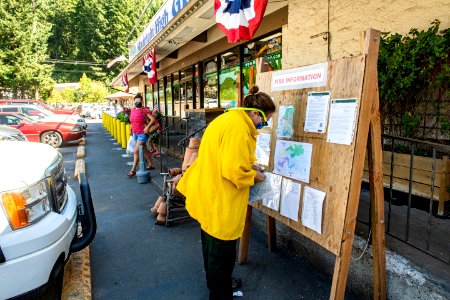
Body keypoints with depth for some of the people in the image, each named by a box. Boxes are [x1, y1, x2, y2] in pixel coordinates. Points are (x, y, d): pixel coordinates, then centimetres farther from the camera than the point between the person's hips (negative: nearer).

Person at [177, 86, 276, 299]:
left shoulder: (229, 119, 10)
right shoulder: (238, 127, -23)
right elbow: (234, 172, -28)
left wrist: (250, 166, 10)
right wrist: (255, 176, -9)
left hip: (209, 195, 11)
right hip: (219, 200, -11)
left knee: (212, 246, 27)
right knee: (222, 253, 8)